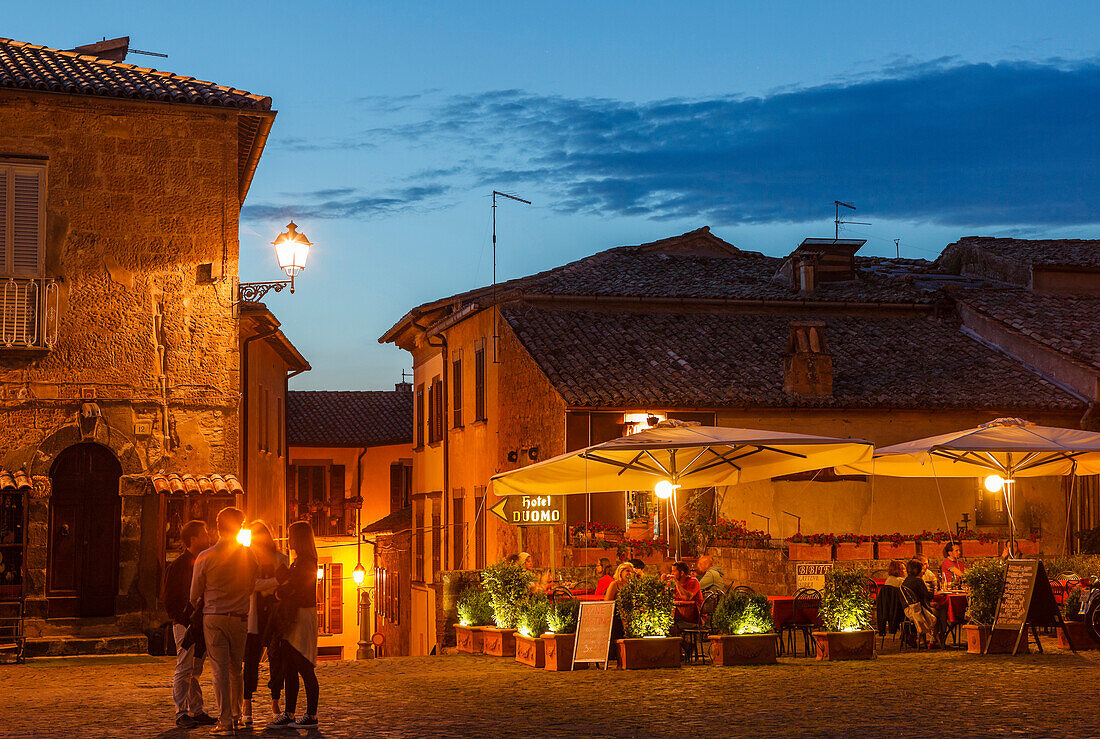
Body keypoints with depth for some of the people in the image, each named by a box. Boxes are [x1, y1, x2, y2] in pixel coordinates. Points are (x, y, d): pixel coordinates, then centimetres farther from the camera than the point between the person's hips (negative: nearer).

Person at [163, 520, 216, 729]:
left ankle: (196, 711, 14)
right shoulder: (177, 566, -7)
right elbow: (170, 601, -8)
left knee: (195, 671, 11)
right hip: (185, 625, -7)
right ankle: (181, 713, -2)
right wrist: (186, 621, -15)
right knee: (184, 670, -6)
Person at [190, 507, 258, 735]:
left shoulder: (205, 558, -6)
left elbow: (195, 595, 4)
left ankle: (225, 720, -8)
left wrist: (199, 608, 25)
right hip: (240, 618, 2)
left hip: (213, 617, -2)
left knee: (220, 670, -3)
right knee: (236, 670, 14)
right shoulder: (249, 556, 0)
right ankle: (236, 715, 23)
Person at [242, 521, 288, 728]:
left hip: (276, 612, 2)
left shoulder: (281, 558, 10)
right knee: (251, 659, -4)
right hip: (254, 615, -2)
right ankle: (247, 704, 2)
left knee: (276, 658, 1)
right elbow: (251, 584, -8)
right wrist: (276, 581, -17)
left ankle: (275, 703, 10)